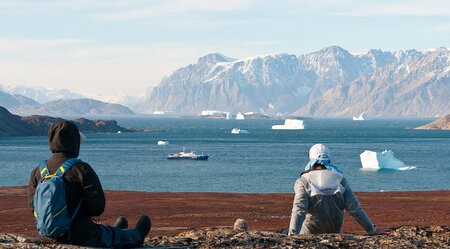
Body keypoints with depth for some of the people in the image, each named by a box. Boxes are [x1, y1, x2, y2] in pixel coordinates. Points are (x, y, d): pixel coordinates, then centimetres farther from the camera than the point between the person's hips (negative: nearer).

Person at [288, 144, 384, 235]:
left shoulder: (303, 182, -12)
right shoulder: (339, 179, -4)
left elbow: (299, 210, -25)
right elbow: (354, 208, -7)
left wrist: (292, 236, -33)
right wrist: (372, 230, -2)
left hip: (310, 233, -3)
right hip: (335, 231, 3)